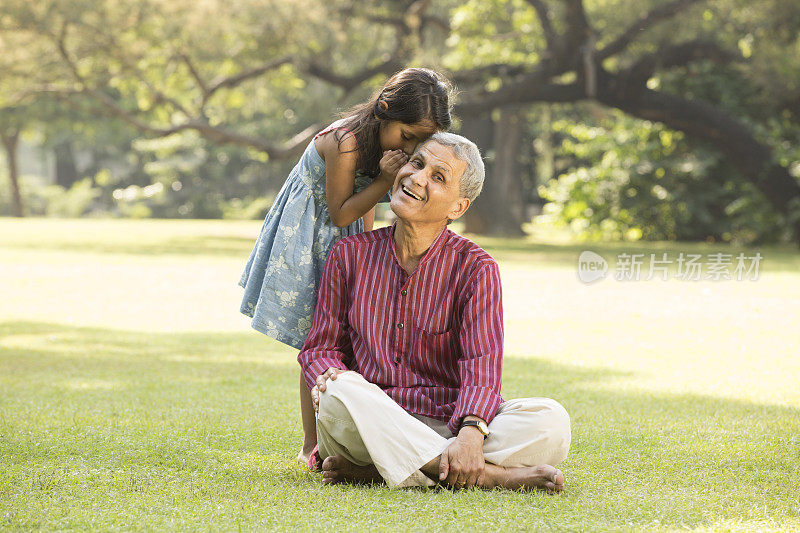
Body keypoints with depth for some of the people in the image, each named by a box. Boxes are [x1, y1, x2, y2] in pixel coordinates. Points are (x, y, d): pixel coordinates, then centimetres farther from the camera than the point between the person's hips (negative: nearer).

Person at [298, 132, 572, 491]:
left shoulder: (475, 268, 0)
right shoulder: (350, 255, 8)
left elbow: (482, 366, -13)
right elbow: (322, 347, 11)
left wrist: (470, 435, -32)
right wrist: (328, 377, -16)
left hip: (447, 427, 0)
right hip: (370, 425, 0)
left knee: (550, 421, -27)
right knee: (339, 394, -35)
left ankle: (374, 470, -32)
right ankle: (493, 475, -34)